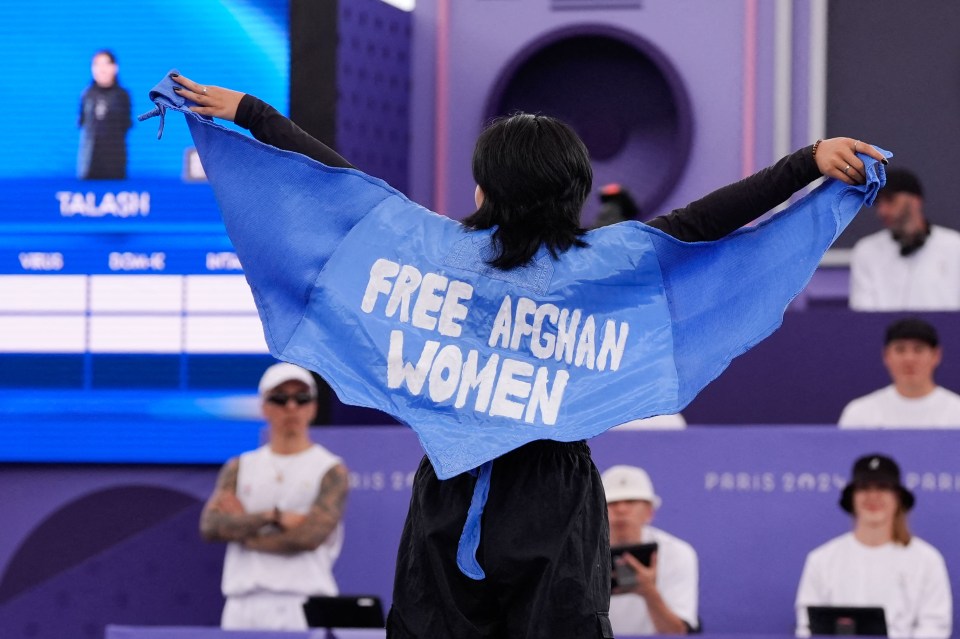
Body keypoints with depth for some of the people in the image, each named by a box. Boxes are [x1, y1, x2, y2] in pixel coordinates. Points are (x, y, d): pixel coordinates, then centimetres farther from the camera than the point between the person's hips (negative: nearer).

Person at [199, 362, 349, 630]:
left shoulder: (331, 470, 5)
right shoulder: (239, 468, 16)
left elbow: (310, 534, -10)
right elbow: (210, 526, 1)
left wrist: (240, 528, 0)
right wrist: (273, 516, -10)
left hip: (304, 607, -3)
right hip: (243, 606, 3)